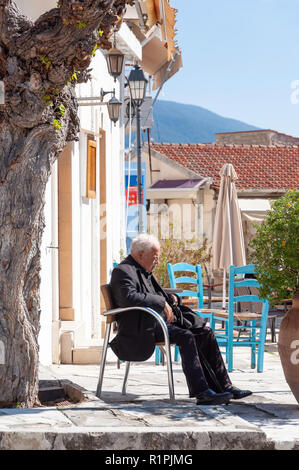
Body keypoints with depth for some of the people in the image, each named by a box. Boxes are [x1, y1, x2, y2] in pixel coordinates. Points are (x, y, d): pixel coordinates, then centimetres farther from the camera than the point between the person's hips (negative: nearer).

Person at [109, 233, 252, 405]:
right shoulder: (123, 271, -9)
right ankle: (201, 392, -30)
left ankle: (224, 387, -6)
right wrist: (162, 302, -23)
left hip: (161, 320, 10)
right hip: (143, 329, -10)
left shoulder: (145, 271, 23)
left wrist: (170, 298, 10)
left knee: (205, 333, -4)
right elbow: (130, 297, -27)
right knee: (186, 336, -30)